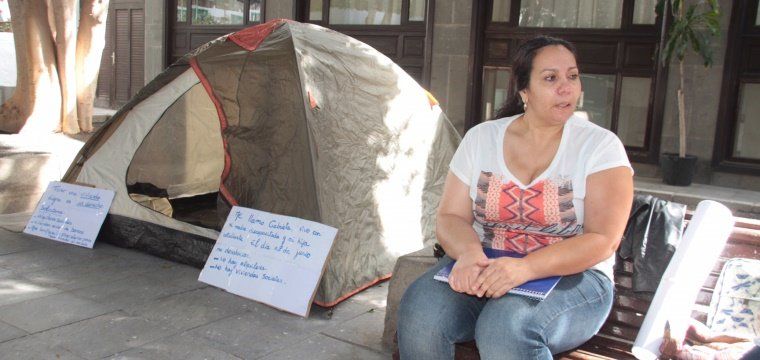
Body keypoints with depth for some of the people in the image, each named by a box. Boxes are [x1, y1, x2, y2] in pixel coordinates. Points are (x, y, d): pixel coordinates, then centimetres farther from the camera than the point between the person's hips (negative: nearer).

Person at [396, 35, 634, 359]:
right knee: (419, 311, -27)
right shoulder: (480, 138, 7)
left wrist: (526, 268, -26)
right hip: (485, 269, 3)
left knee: (507, 325, -36)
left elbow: (603, 240, -11)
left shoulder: (600, 146, -2)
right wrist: (469, 253, -20)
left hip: (571, 276, -2)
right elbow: (450, 217, 4)